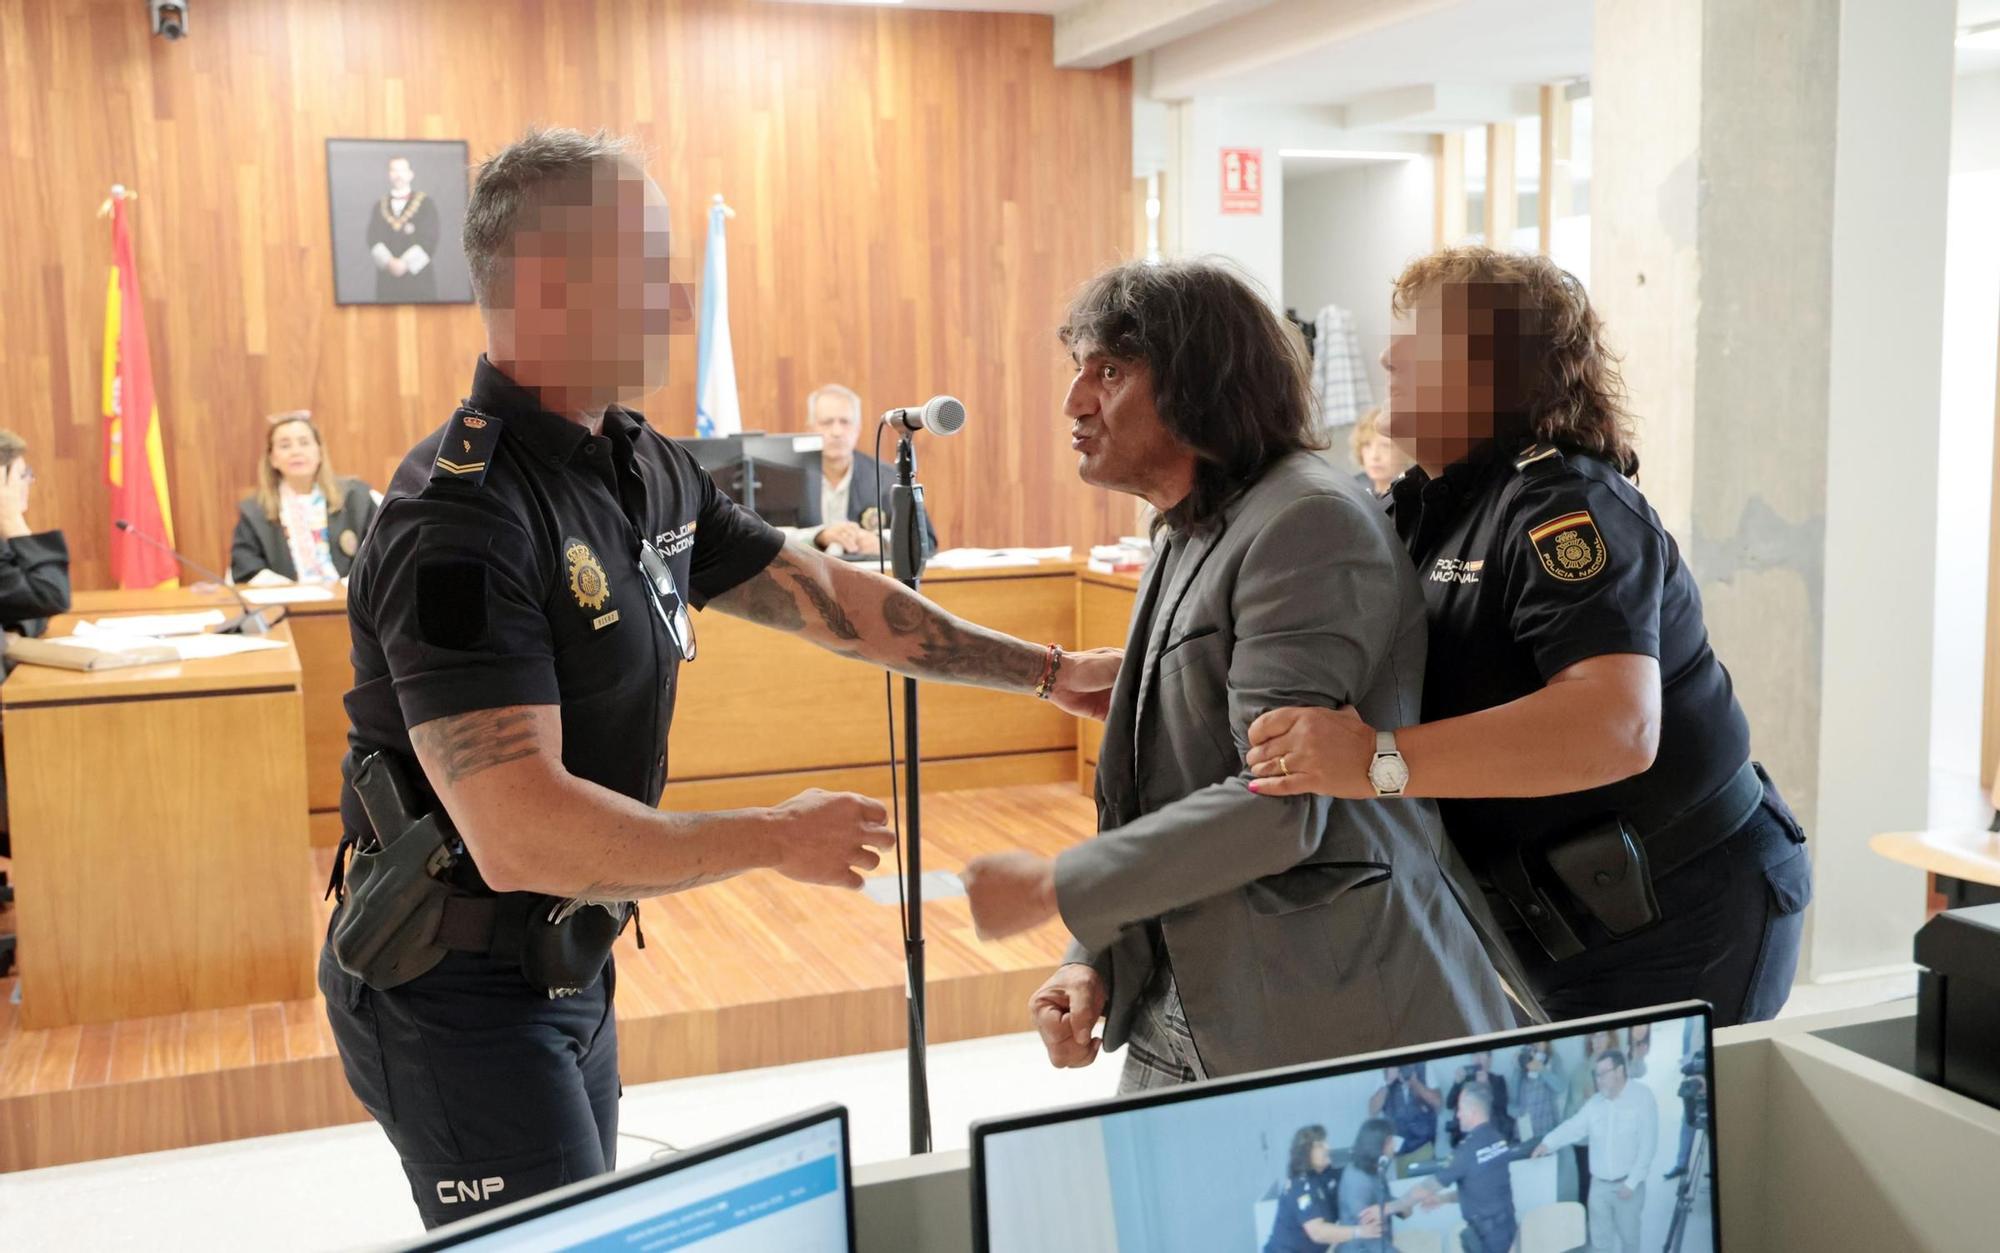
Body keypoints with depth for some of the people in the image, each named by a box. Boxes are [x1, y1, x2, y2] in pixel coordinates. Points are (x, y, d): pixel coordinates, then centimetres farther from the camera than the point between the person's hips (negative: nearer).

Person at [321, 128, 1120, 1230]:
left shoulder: (646, 470, 2)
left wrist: (1048, 672, 8)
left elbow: (829, 596, 10)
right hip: (459, 983, -8)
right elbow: (522, 836, -33)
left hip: (569, 963, 9)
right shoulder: (461, 519, -27)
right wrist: (778, 840, -22)